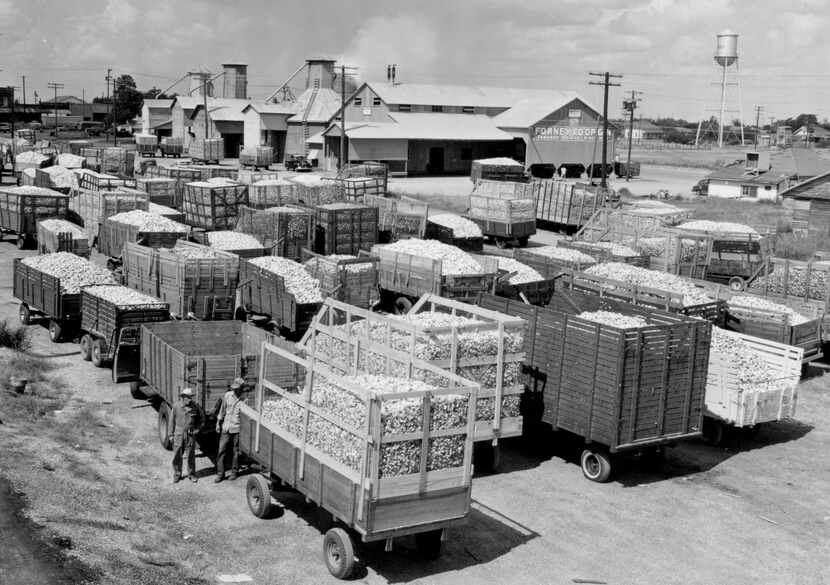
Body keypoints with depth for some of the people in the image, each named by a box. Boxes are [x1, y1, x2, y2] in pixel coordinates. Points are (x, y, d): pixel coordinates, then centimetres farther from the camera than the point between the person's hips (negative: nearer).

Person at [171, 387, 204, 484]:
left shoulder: (195, 406, -8)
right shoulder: (176, 406, -7)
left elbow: (202, 418, 8)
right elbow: (172, 420, 3)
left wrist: (198, 429, 1)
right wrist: (171, 433, 5)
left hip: (191, 434, 0)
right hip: (178, 434, 0)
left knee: (191, 455, 7)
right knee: (177, 456, 5)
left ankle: (191, 474, 22)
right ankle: (177, 475, 20)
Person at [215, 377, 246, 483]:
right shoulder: (227, 395, 1)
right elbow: (222, 410, 14)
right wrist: (218, 423, 16)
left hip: (237, 429, -3)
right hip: (226, 428, 3)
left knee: (236, 452, 7)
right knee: (221, 451, 2)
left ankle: (234, 472, 23)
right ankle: (220, 473, 11)